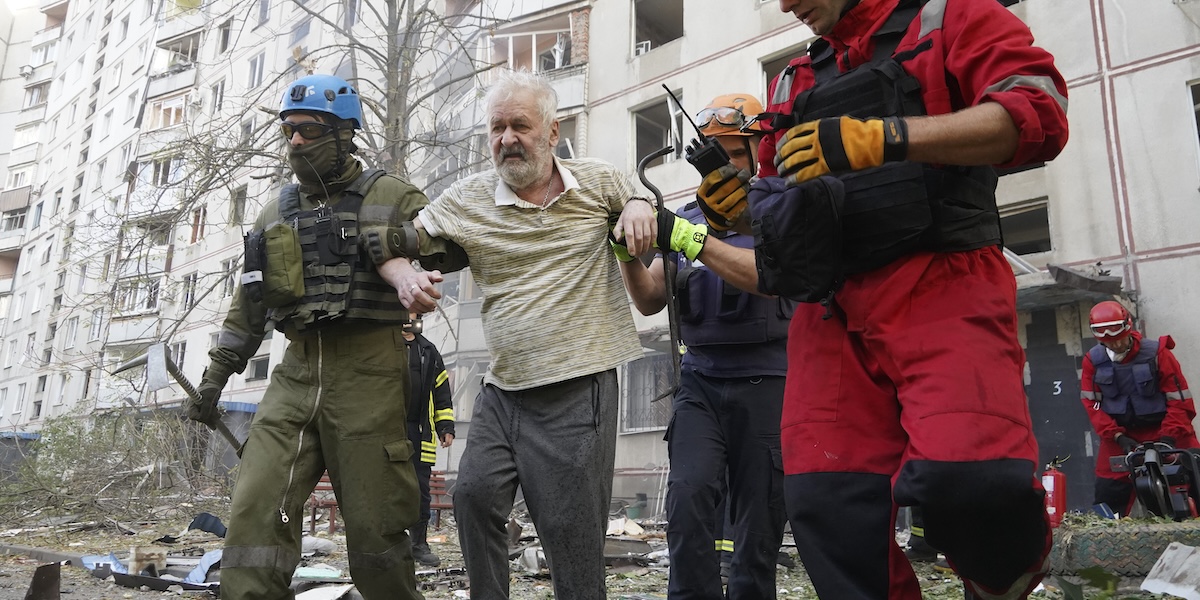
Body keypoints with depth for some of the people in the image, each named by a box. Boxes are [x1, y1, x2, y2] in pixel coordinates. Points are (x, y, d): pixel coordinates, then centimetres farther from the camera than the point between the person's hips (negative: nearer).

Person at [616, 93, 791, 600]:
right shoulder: (688, 219, 15)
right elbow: (650, 301, 12)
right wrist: (628, 255, -6)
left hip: (764, 381, -2)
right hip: (701, 380, 3)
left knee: (758, 525, 1)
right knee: (689, 497, -17)